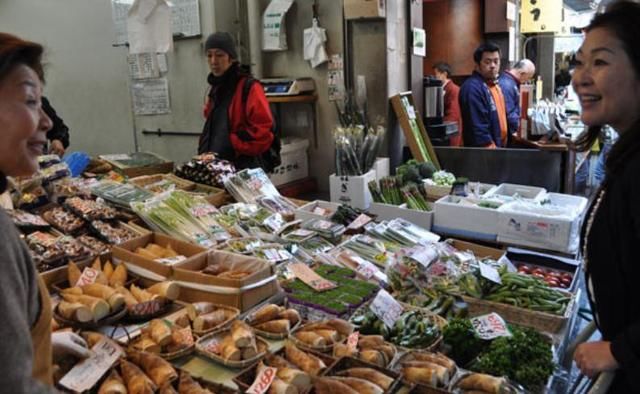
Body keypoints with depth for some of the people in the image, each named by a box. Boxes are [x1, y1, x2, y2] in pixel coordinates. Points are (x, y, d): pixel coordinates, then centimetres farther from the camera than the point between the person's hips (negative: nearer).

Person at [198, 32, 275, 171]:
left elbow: (262, 132, -20)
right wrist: (206, 152, 10)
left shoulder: (250, 88, -11)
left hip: (244, 170, -8)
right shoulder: (216, 89, 15)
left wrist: (231, 144, -16)